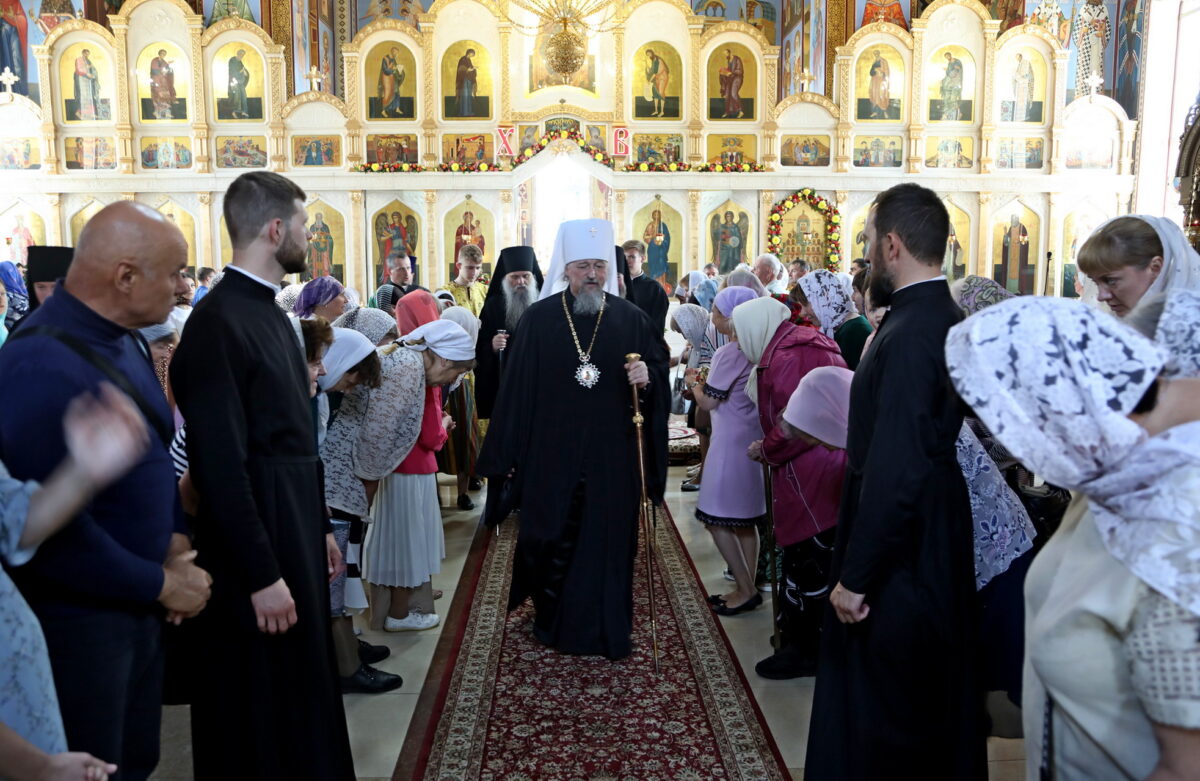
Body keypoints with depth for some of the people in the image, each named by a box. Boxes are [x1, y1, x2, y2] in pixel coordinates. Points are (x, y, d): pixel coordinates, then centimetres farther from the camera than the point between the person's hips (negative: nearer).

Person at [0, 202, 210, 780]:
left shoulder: (119, 339, 4)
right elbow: (55, 531, -27)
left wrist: (176, 544, -1)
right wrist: (162, 585, -16)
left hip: (135, 605, 9)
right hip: (76, 619, -8)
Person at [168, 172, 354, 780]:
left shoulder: (270, 312, 10)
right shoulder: (219, 320, -19)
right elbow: (221, 463, -22)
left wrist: (319, 528, 16)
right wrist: (262, 576, -21)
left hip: (296, 530, 9)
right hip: (255, 543, -9)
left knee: (301, 689, 22)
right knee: (259, 708, 8)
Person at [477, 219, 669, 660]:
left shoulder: (630, 319, 2)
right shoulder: (538, 319, -1)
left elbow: (659, 371, 7)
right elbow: (516, 390, -1)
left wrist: (647, 377, -17)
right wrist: (507, 455, -2)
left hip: (611, 457, 1)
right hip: (551, 455, -1)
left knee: (609, 542, 7)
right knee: (552, 540, 7)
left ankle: (607, 630, 23)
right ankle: (552, 621, 28)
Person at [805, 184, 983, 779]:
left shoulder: (908, 337, -23)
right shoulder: (949, 320, 6)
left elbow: (894, 473, -26)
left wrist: (855, 577, -21)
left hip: (897, 557, -10)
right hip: (941, 547, 10)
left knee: (874, 715, 5)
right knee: (939, 701, 24)